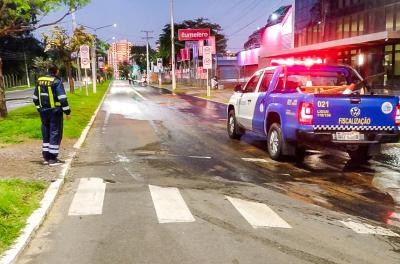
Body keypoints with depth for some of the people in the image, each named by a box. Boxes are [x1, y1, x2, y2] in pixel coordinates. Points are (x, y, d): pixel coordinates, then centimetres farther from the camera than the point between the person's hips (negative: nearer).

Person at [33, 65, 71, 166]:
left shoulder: (39, 81, 8)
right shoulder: (57, 82, -12)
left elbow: (35, 98, 14)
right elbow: (62, 98, -18)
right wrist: (67, 112, -13)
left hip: (44, 111, 6)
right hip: (55, 111, -6)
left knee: (46, 134, 14)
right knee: (55, 134, 0)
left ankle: (46, 157, 19)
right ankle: (53, 159, 0)